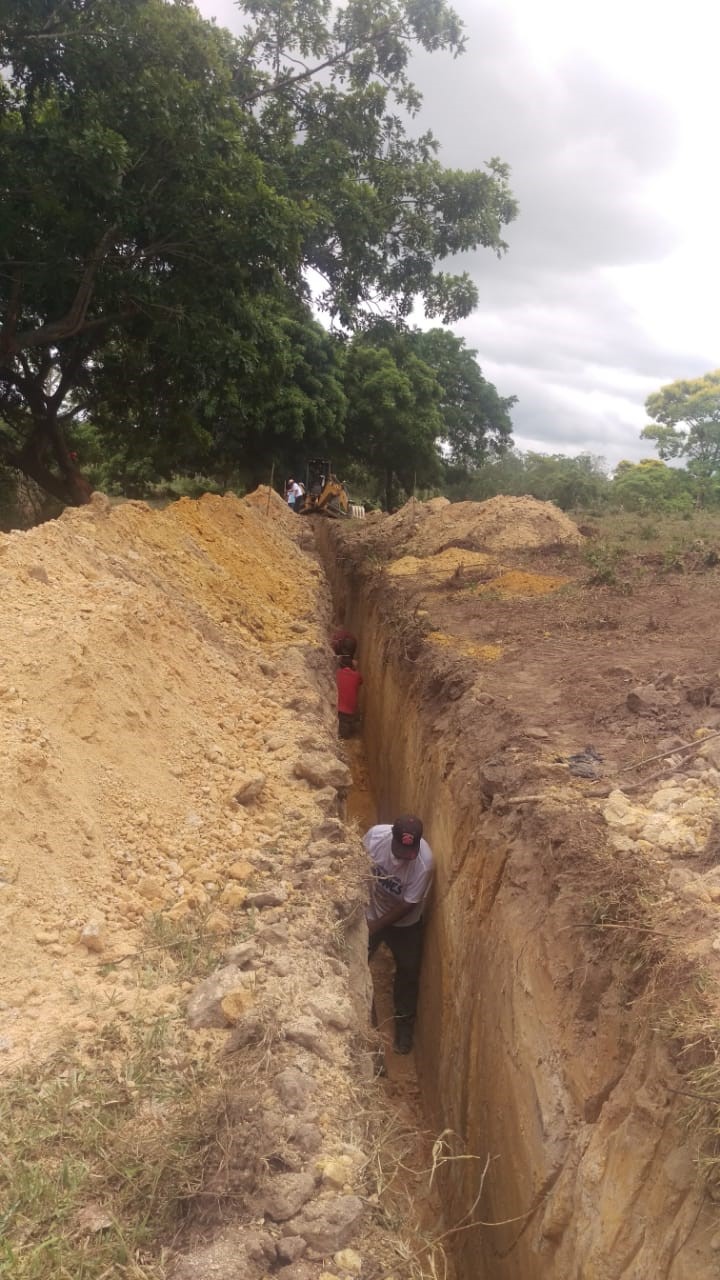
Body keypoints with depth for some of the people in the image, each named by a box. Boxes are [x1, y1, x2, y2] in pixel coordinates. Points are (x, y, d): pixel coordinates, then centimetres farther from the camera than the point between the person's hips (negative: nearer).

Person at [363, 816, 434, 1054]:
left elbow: (408, 905, -24)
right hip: (371, 911, 2)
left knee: (408, 972, 12)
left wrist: (375, 927, -19)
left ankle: (404, 1022, 39)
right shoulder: (376, 835, -30)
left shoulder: (424, 862, -36)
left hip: (405, 923, -2)